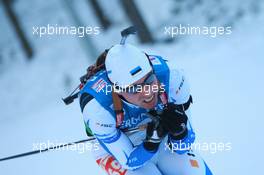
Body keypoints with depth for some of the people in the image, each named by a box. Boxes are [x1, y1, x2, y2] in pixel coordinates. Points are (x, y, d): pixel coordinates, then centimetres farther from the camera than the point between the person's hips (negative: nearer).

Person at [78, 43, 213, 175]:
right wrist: (154, 139, -40)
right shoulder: (96, 106, -35)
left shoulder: (171, 78, -30)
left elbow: (181, 148, -17)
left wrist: (179, 130, -39)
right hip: (116, 151, -3)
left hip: (163, 141, 3)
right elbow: (130, 162, -23)